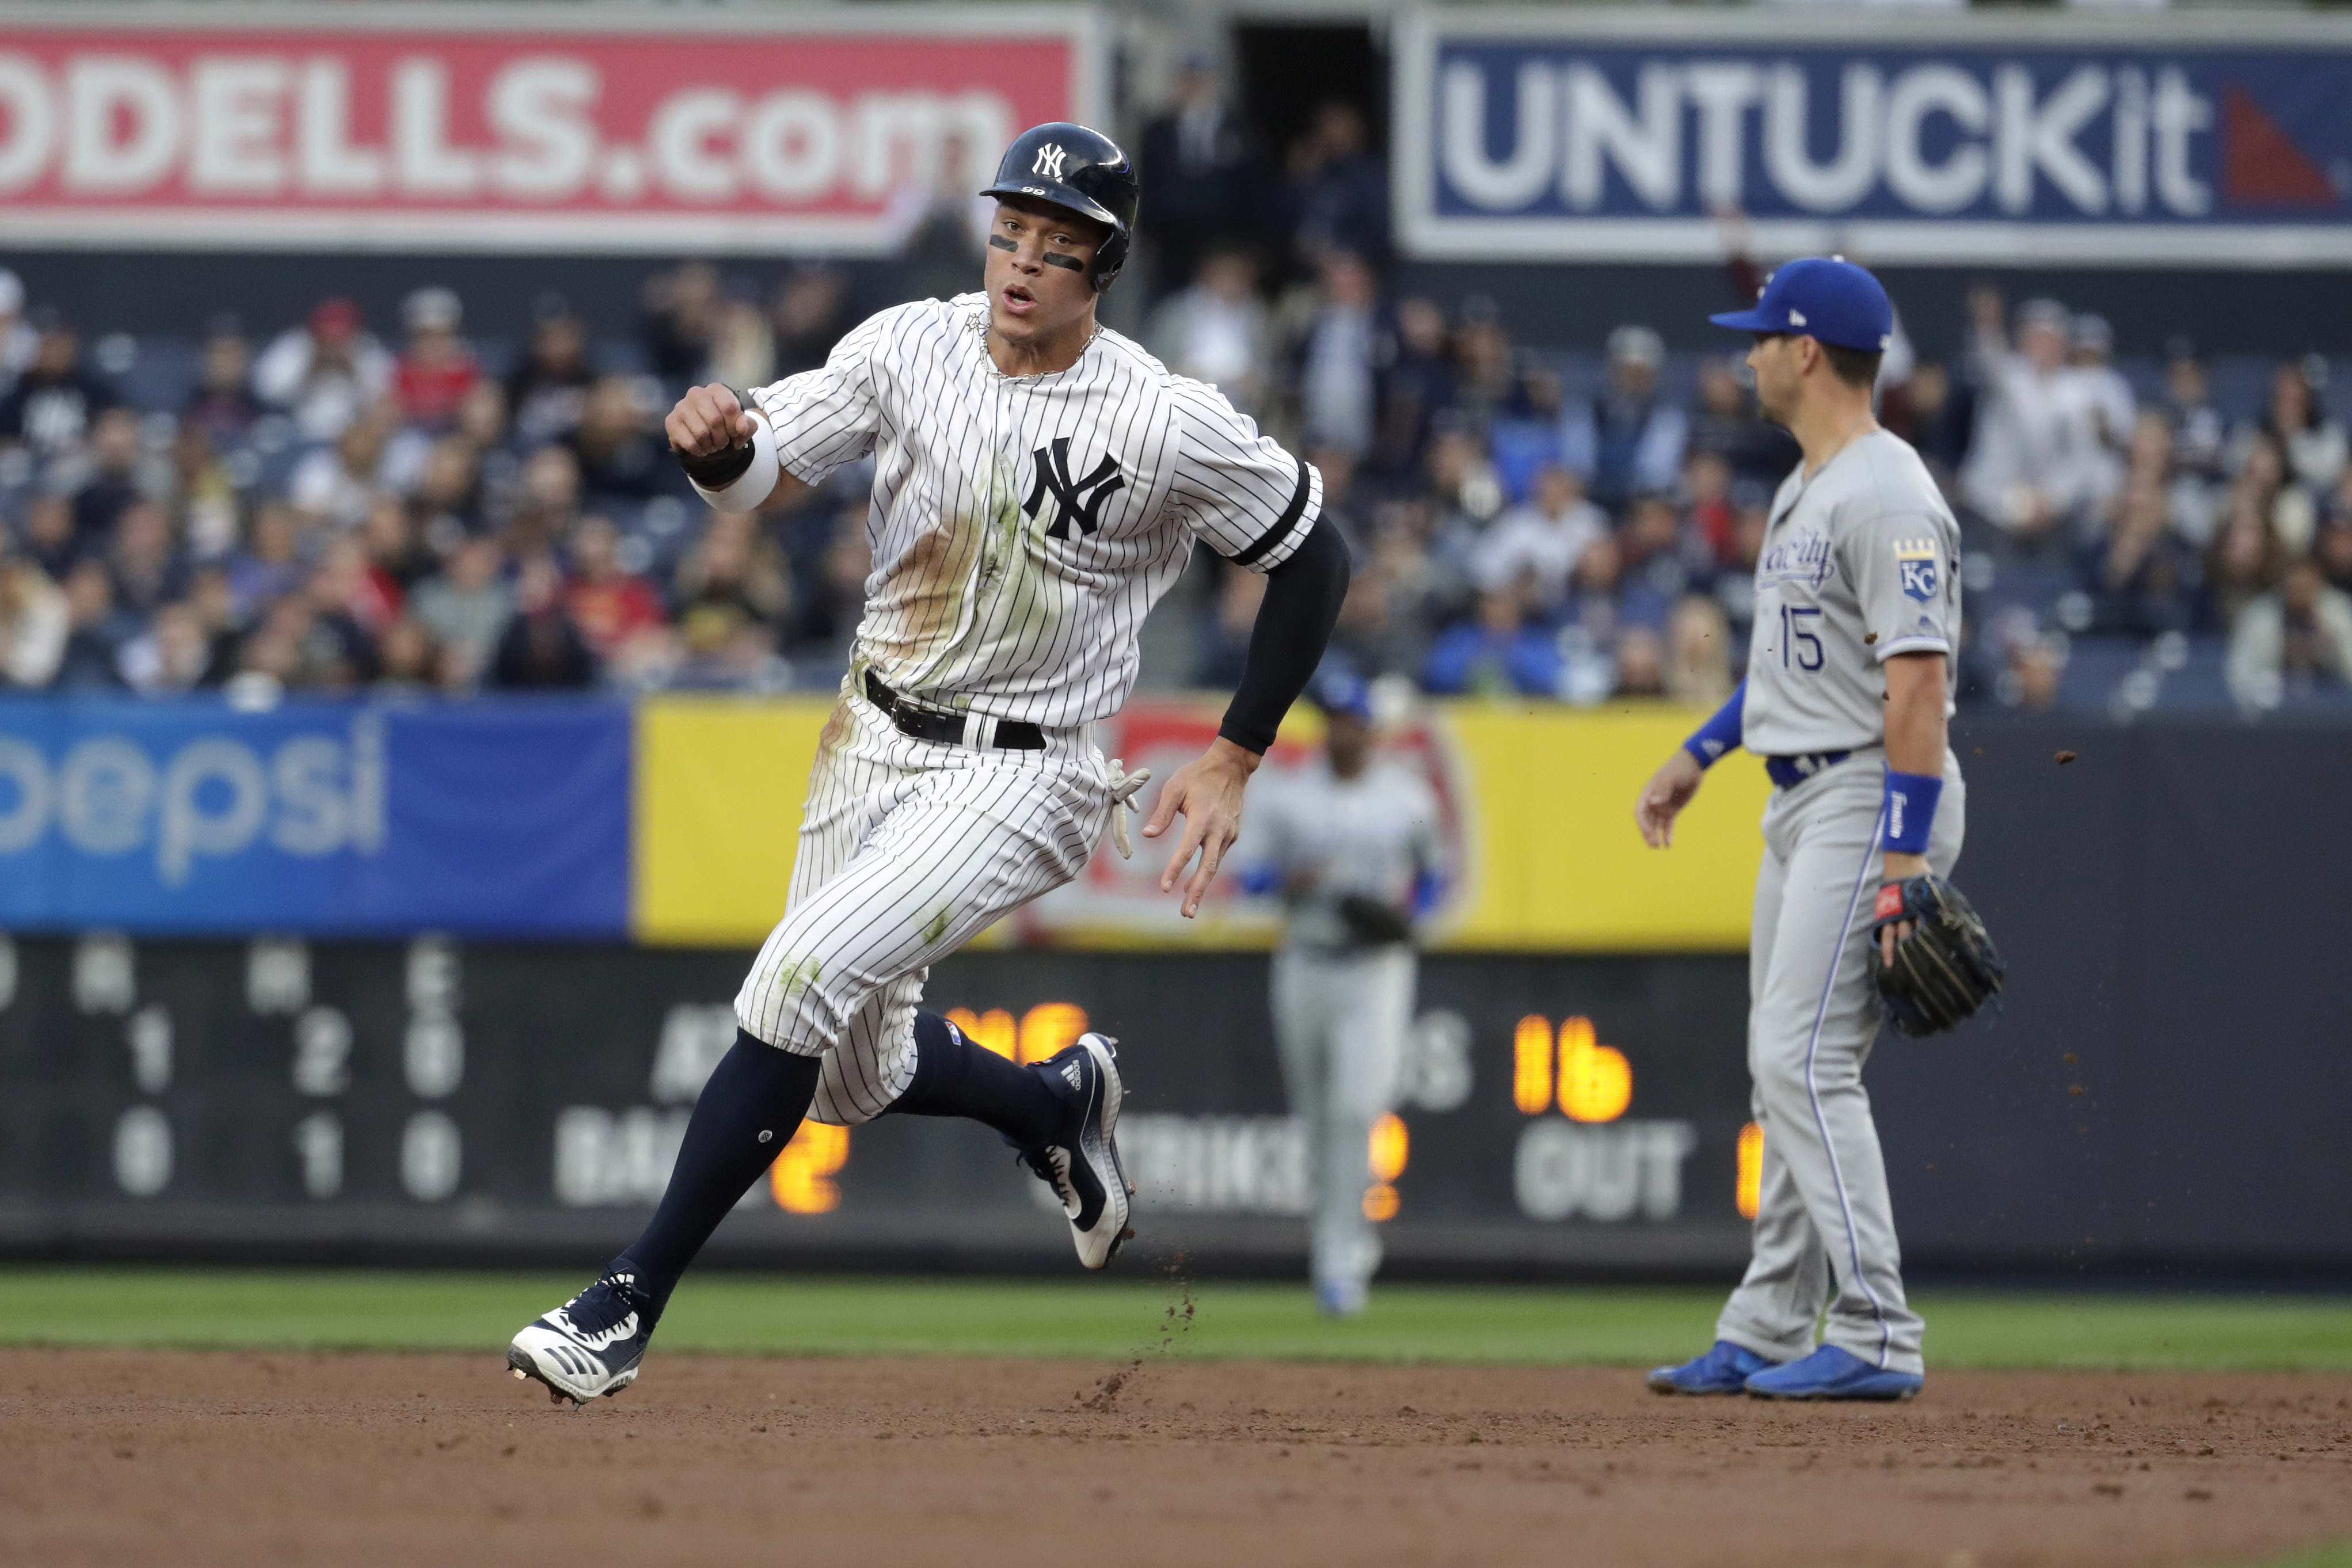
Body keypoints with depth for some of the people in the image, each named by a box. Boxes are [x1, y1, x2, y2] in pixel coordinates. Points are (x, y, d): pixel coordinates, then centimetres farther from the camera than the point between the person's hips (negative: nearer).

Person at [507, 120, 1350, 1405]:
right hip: (871, 743, 6)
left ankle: (629, 1303, -19)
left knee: (802, 980, -24)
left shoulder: (1173, 428, -16)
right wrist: (718, 439, -33)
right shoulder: (912, 348, -5)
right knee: (859, 1078, 14)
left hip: (1018, 779, -6)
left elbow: (1313, 561, -4)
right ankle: (1058, 1102, 47)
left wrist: (1233, 762, -6)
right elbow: (757, 468, -8)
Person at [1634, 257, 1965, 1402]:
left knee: (1804, 1058, -16)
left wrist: (1902, 859, -27)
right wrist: (1696, 755, 27)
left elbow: (1918, 681, -23)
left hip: (1874, 794, -11)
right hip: (1800, 800, 11)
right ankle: (1769, 1333, 17)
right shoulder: (1805, 491, 15)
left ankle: (1877, 1339, -17)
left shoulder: (1885, 497, -18)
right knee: (1787, 1068, 12)